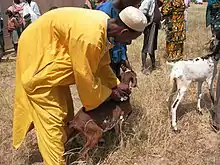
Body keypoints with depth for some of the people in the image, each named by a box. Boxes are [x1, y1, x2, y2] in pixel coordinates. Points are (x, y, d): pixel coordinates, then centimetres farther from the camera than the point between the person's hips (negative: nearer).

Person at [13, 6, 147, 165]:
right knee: (51, 119, -7)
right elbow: (85, 77, -24)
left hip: (54, 54, 10)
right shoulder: (89, 37, -36)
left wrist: (115, 84, 2)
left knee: (64, 109, 19)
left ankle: (67, 148, 37)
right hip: (37, 57, -10)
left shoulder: (105, 24, -7)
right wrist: (109, 93, -9)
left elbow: (101, 64, 7)